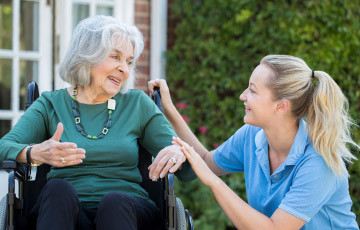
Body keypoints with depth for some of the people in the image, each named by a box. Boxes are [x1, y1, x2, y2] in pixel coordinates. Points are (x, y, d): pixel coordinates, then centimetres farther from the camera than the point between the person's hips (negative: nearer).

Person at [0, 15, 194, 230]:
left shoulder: (137, 104, 14)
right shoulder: (51, 104, 12)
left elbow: (188, 172, 11)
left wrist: (179, 153, -15)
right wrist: (34, 153, -27)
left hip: (124, 209, 1)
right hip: (64, 210, 0)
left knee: (114, 200, -34)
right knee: (58, 188, -33)